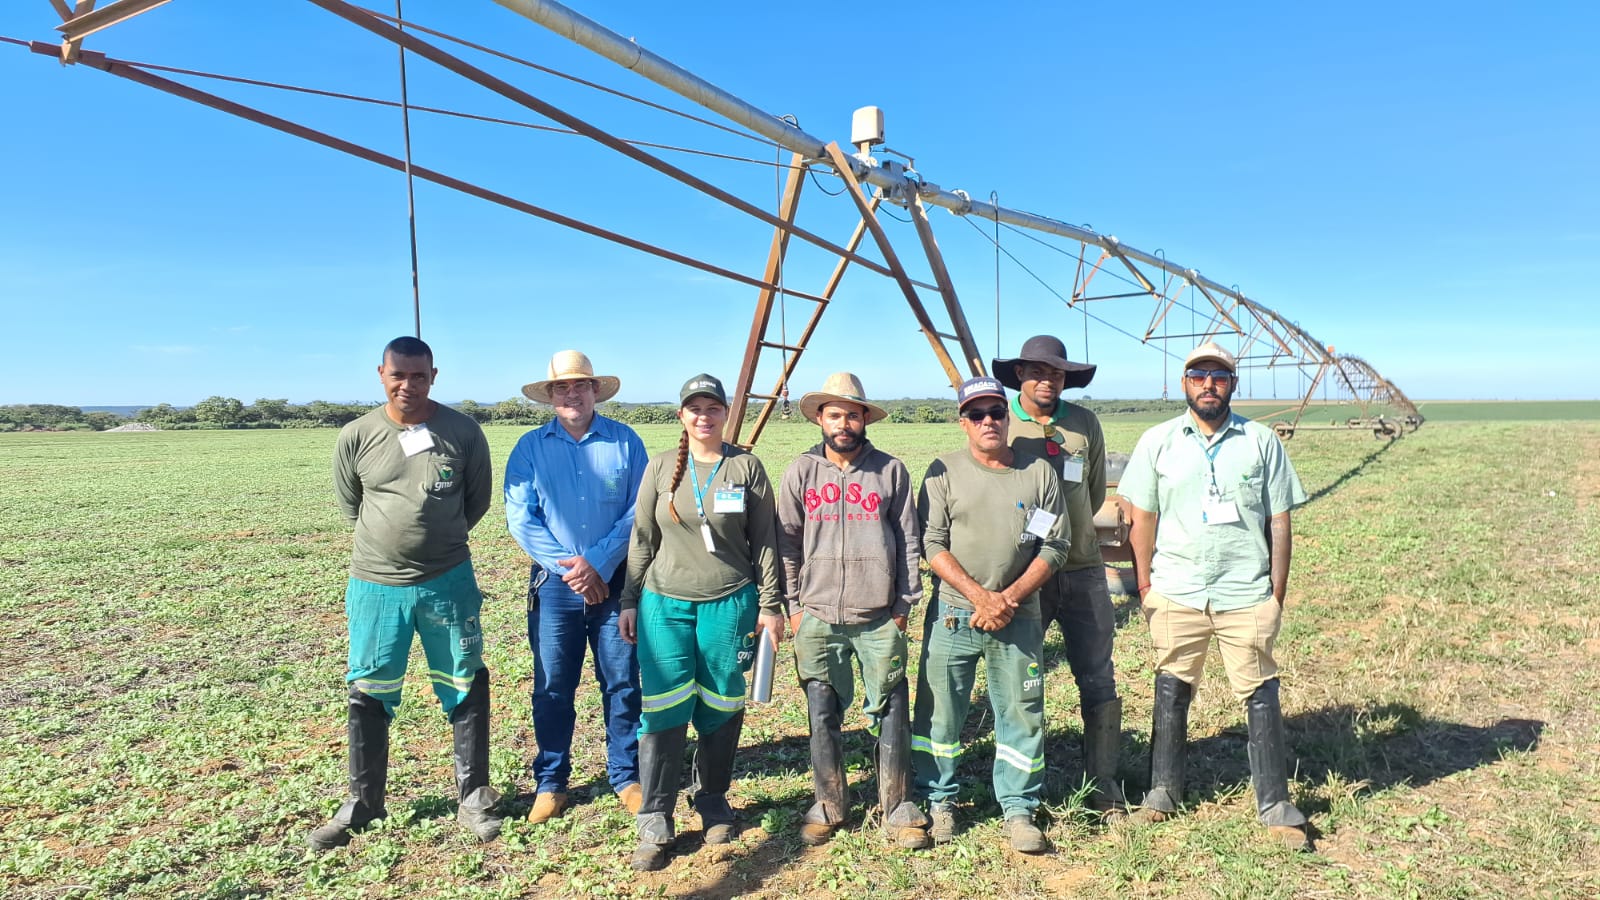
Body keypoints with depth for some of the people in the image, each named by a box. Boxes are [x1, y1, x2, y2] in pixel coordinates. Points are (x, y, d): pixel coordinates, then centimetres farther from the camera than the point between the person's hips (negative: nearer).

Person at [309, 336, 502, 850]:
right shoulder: (356, 437, -6)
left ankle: (474, 798, 25)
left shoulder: (463, 432, -9)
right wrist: (391, 540, 11)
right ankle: (363, 803, 30)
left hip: (448, 582, -1)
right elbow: (349, 505, 9)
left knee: (465, 689, 9)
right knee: (368, 694, 12)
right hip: (375, 586, 1)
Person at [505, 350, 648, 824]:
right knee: (552, 687, 8)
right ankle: (550, 782, 24)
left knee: (622, 683, 7)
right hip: (554, 584, 1)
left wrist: (598, 564, -13)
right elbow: (520, 517, -3)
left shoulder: (625, 441, 0)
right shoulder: (531, 447, 3)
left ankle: (626, 776, 23)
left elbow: (638, 511, -4)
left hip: (614, 581, 0)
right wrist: (568, 566, -11)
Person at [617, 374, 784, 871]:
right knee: (664, 712, -2)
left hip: (730, 604, 0)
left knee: (721, 710, 8)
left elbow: (764, 543, 3)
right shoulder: (660, 467, 5)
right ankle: (655, 823, 10)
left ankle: (713, 802, 28)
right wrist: (629, 601, 7)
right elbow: (642, 539, 9)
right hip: (666, 604, 1)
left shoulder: (746, 467, 1)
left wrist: (770, 605, 0)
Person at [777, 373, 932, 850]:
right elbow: (787, 542, 7)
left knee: (891, 713, 2)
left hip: (879, 618, -1)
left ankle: (897, 808, 18)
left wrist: (904, 604, 3)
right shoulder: (802, 472, 4)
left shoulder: (890, 471, 2)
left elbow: (909, 542, 6)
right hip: (818, 617, 1)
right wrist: (793, 605, 4)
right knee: (823, 714, 7)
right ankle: (829, 804, 25)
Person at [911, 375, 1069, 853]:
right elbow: (931, 545, -5)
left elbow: (1054, 546, 3)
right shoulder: (944, 472, 0)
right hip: (953, 615, -1)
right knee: (940, 712, 6)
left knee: (1022, 715, 6)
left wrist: (1010, 598, -9)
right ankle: (938, 800, 24)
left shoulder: (1039, 472, 5)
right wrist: (980, 597, -13)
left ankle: (1018, 809, 22)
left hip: (1019, 617, 1)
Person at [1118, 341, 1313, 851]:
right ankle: (1163, 792, 26)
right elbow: (1142, 521, 7)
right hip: (1175, 595, 1)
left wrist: (1277, 595, 3)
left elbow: (1279, 524, 6)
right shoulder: (1157, 442, 4)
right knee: (1171, 693, 10)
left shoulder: (1261, 441, 4)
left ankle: (1275, 804, 19)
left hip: (1247, 596, 0)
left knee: (1261, 696, 4)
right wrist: (1145, 585, 2)